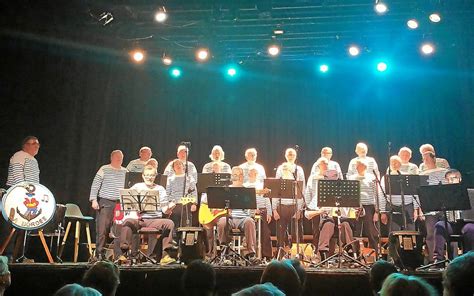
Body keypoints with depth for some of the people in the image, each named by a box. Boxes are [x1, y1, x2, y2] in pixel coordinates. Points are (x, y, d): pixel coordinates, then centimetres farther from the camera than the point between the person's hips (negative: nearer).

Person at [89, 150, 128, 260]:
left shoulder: (125, 172, 13)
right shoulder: (104, 170, 2)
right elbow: (95, 185, -1)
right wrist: (94, 200, -9)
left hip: (120, 203, 3)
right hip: (105, 202, -3)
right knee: (102, 229, -4)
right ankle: (99, 253, 2)